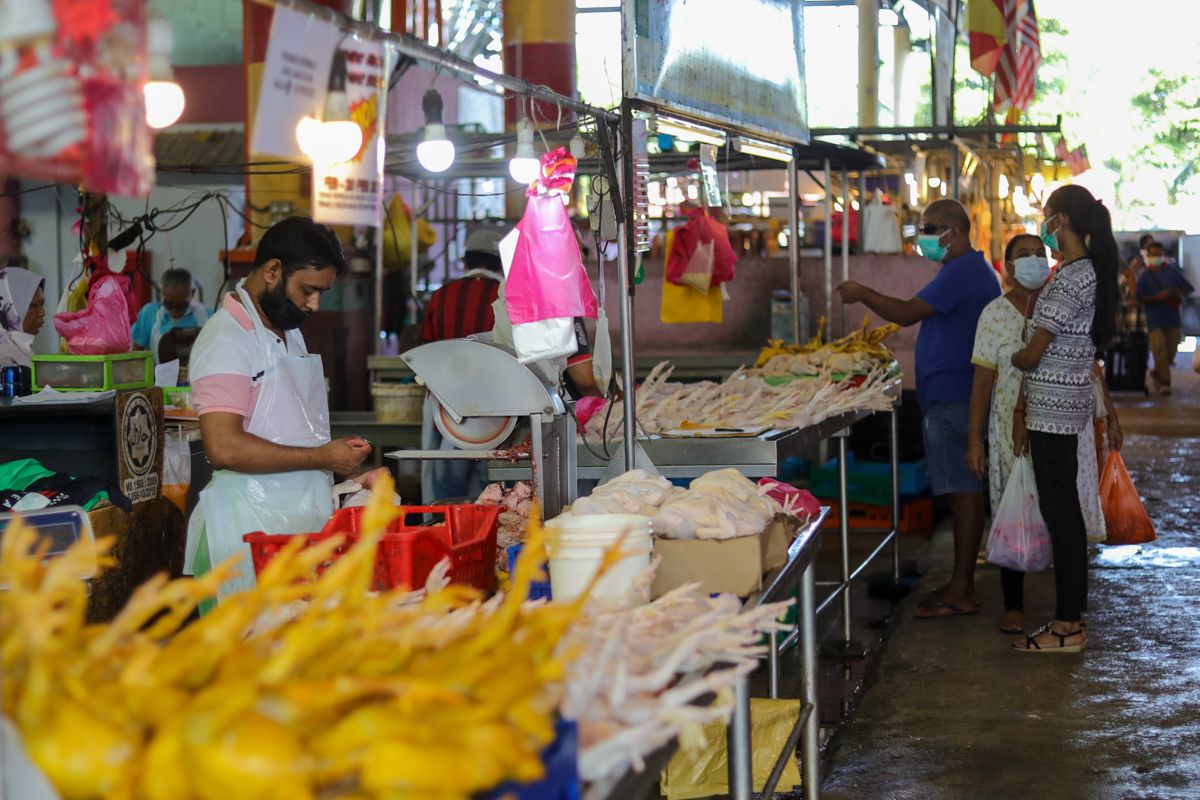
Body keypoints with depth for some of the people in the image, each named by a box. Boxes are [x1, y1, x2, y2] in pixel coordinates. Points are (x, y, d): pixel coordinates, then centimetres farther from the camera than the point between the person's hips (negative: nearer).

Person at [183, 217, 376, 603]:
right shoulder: (227, 338, -13)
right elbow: (224, 448, -23)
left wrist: (344, 466, 12)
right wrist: (322, 457, -16)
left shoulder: (289, 334, 18)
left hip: (303, 520, 8)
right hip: (253, 526, -8)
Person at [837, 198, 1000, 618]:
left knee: (964, 490, -8)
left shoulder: (961, 272, -15)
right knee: (965, 490, 12)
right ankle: (961, 584, 17)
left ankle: (961, 592, -6)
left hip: (952, 395, -11)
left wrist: (862, 294, -8)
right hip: (957, 392, 11)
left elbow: (908, 313, -20)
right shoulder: (976, 269, 20)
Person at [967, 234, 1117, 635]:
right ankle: (1013, 606, 16)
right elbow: (984, 378, -1)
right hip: (1012, 430, -1)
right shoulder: (995, 314, 0)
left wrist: (1110, 416, 7)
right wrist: (974, 439, -3)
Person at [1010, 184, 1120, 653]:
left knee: (1060, 513, -4)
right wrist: (1022, 409, 13)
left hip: (1054, 411, -10)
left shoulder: (1072, 279, -18)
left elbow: (1032, 355, -17)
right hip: (1060, 407, 10)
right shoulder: (1087, 272, 13)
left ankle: (1068, 627, 2)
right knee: (1064, 512, 13)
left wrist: (1006, 358, 6)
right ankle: (1070, 617, 20)